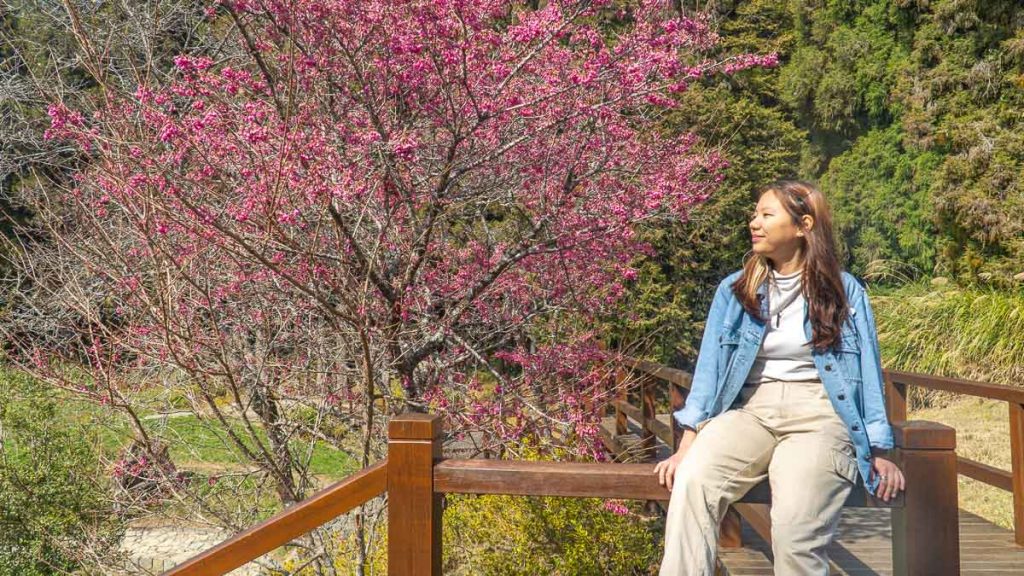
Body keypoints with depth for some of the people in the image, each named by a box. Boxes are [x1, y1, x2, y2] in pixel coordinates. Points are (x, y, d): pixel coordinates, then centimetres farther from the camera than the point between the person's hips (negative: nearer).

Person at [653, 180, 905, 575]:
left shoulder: (845, 291, 9)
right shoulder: (734, 290, 14)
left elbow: (868, 371, 8)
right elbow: (710, 366, 7)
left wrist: (879, 452, 0)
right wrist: (687, 445, -3)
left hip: (818, 413, -2)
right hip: (748, 410, 2)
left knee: (795, 531, -28)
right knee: (691, 482, -30)